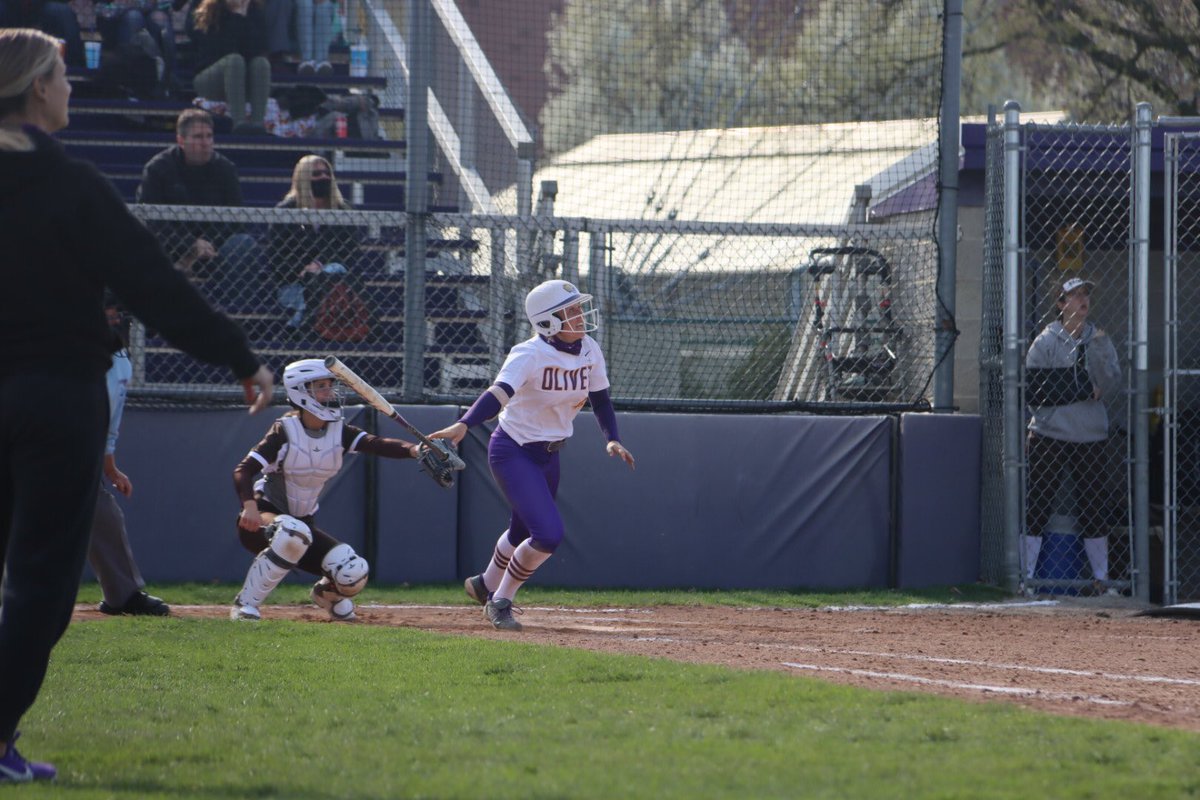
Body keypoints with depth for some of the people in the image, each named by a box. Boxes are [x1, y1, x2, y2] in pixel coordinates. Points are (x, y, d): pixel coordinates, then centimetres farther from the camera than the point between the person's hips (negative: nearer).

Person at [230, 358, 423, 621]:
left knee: (353, 572, -14)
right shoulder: (286, 430, -15)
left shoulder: (339, 432, -2)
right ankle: (245, 605, -27)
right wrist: (249, 505, -42)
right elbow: (243, 470, -23)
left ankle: (327, 591, 25)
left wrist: (413, 450, -39)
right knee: (294, 533, -40)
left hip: (305, 519, 5)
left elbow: (377, 444, -19)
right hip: (264, 518, -5)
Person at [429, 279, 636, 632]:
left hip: (549, 455, 7)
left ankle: (487, 584, 49)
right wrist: (463, 425, -55)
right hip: (513, 453, -7)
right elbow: (499, 393, -39)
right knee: (548, 534, -18)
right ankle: (500, 602, 3)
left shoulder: (589, 351, -3)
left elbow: (600, 399, 10)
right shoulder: (530, 355, -24)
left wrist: (612, 439, -6)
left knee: (524, 532, 20)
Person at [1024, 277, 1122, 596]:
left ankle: (1101, 578, 13)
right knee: (1038, 506, -4)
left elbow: (1111, 386, -1)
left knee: (1095, 509, 6)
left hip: (1090, 436, 3)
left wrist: (1099, 352, -16)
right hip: (1050, 435, -3)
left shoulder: (1099, 341, 9)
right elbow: (1034, 389, -11)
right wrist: (1085, 391, -13)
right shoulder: (1045, 342, -2)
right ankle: (1026, 577, -1)